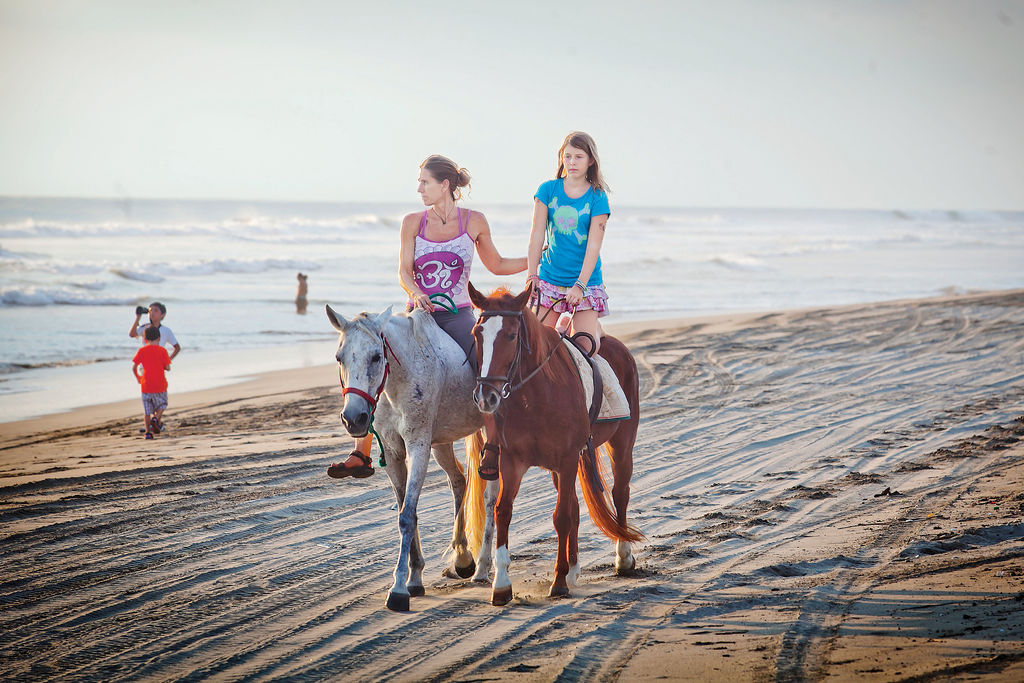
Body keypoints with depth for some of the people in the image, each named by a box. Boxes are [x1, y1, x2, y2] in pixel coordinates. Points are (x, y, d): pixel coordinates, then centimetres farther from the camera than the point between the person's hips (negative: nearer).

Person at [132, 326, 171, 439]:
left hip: (146, 385, 1)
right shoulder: (162, 350, -4)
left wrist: (138, 378, 14)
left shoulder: (141, 351, 0)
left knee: (147, 410, 9)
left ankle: (148, 432, 3)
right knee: (161, 405, 17)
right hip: (160, 385, -1)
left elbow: (134, 367, -3)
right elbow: (167, 367, -7)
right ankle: (156, 419, -11)